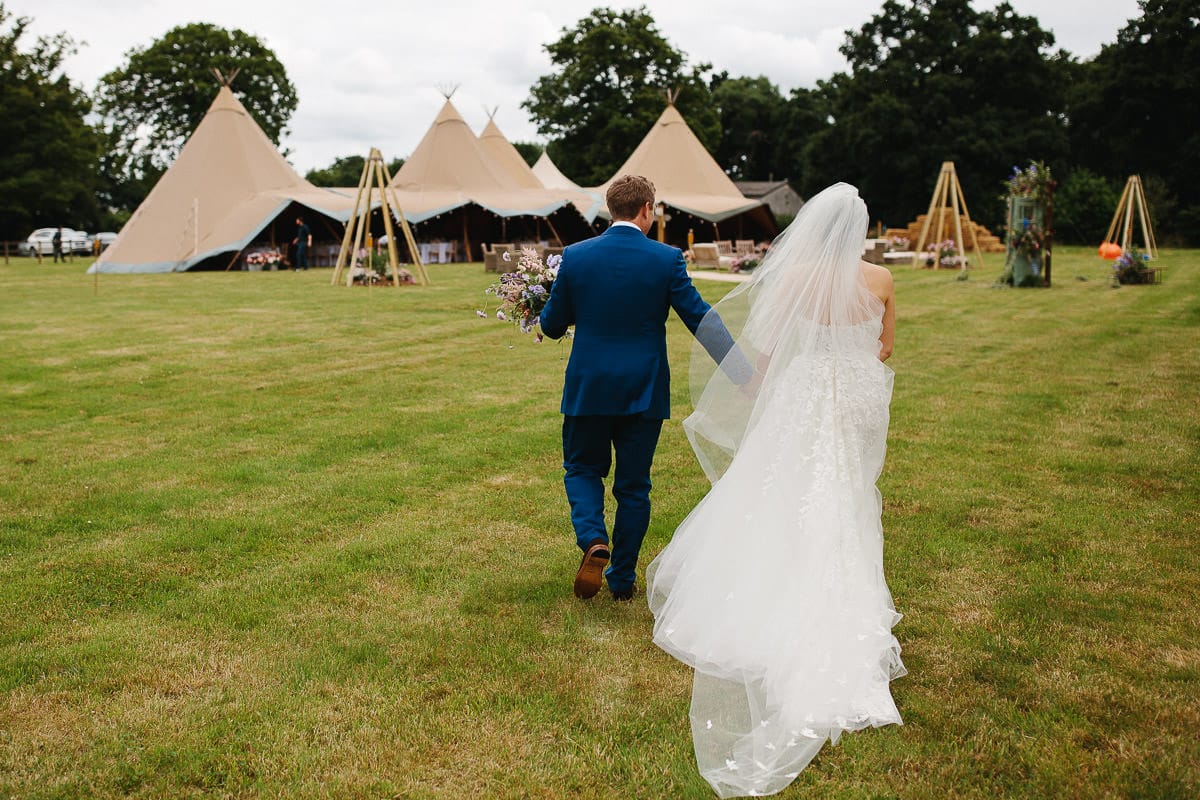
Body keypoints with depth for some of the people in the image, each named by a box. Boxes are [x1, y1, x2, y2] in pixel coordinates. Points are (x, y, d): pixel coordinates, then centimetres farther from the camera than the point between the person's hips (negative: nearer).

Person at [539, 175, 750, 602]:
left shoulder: (575, 256, -5)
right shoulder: (667, 259, -8)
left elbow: (551, 325, 2)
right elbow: (702, 320, -7)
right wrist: (745, 374, -1)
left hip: (588, 389, 0)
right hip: (644, 391, 0)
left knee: (582, 469, 19)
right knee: (633, 485, 13)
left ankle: (593, 540, -7)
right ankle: (622, 579, 21)